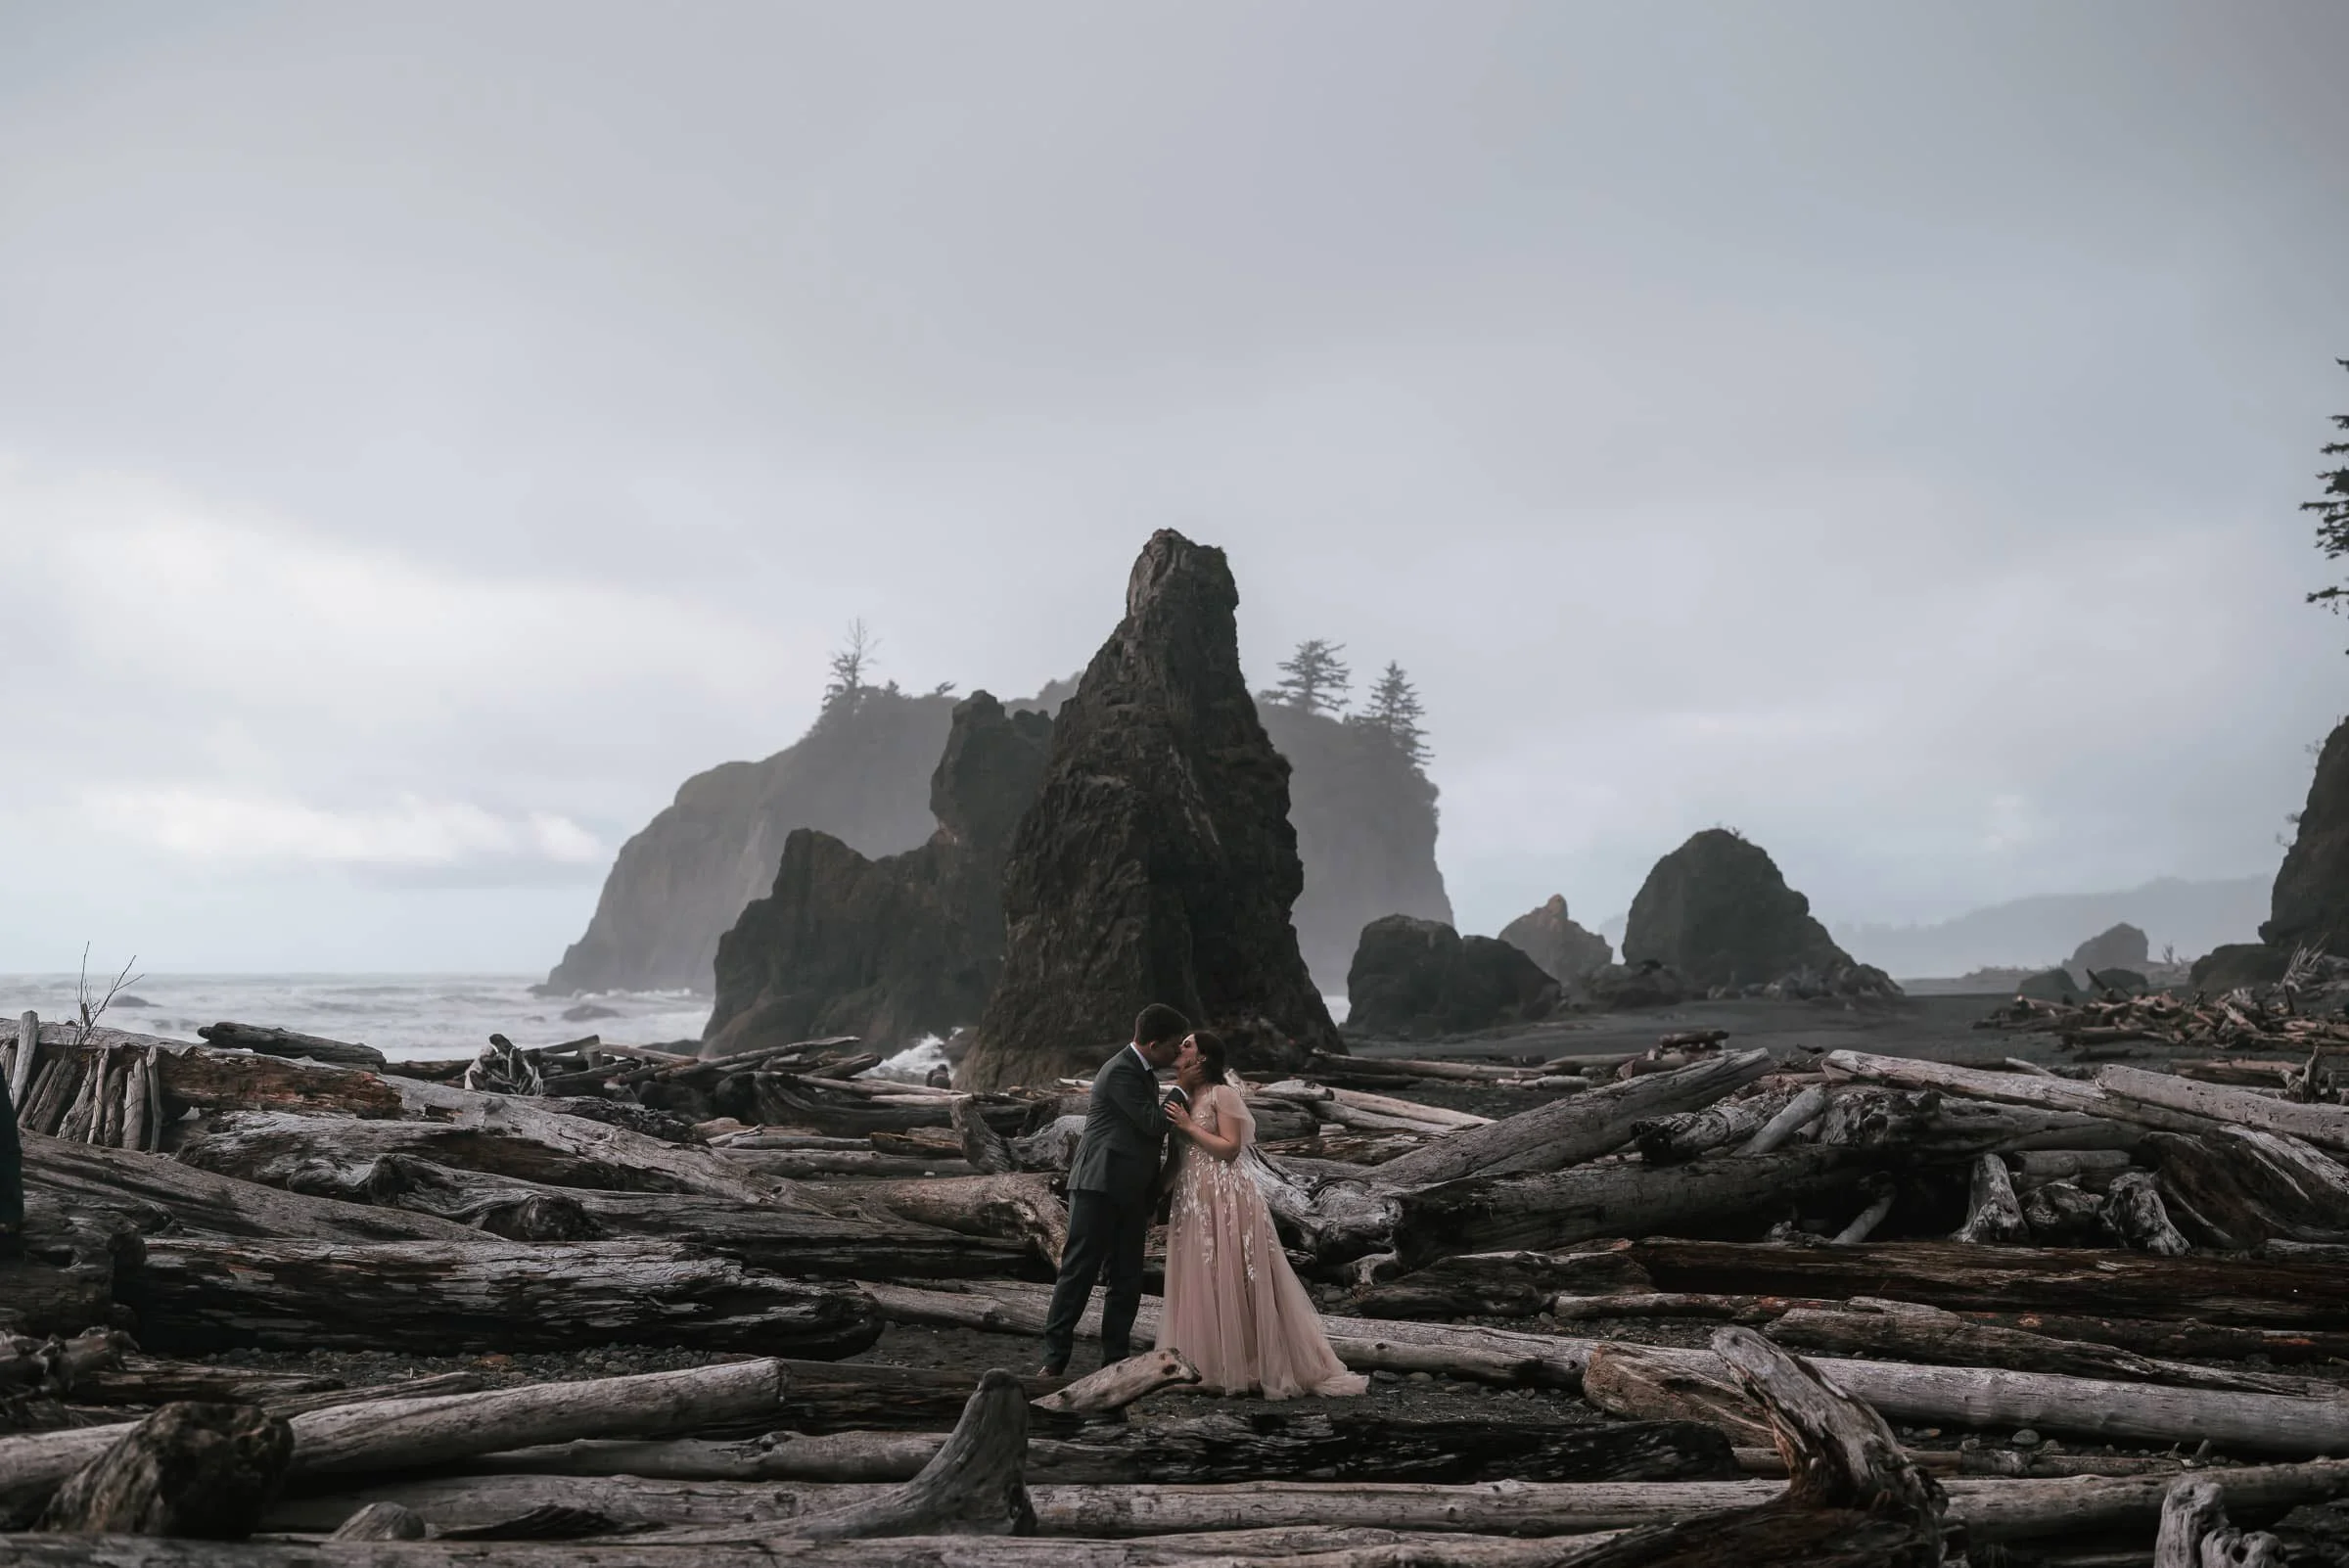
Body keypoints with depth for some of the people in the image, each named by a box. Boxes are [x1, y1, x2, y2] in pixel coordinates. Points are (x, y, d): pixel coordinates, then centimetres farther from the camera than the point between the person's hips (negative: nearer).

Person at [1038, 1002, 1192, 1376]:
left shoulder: (1145, 1073, 16)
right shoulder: (1120, 1072, -14)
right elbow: (1154, 1124, -20)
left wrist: (1151, 1201, 21)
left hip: (1130, 1194, 9)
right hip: (1099, 1187, -9)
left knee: (1127, 1279, 8)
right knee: (1080, 1271, -5)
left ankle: (1116, 1359, 13)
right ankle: (1055, 1355, 1)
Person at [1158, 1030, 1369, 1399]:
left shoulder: (1223, 1095, -7)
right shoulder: (1187, 1101, 16)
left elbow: (1230, 1148, -14)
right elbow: (1181, 1153, 15)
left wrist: (1189, 1126, -13)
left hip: (1225, 1200, -8)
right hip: (1193, 1201, 8)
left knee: (1231, 1282, -4)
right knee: (1200, 1283, 7)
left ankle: (1247, 1366, 3)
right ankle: (1209, 1367, 12)